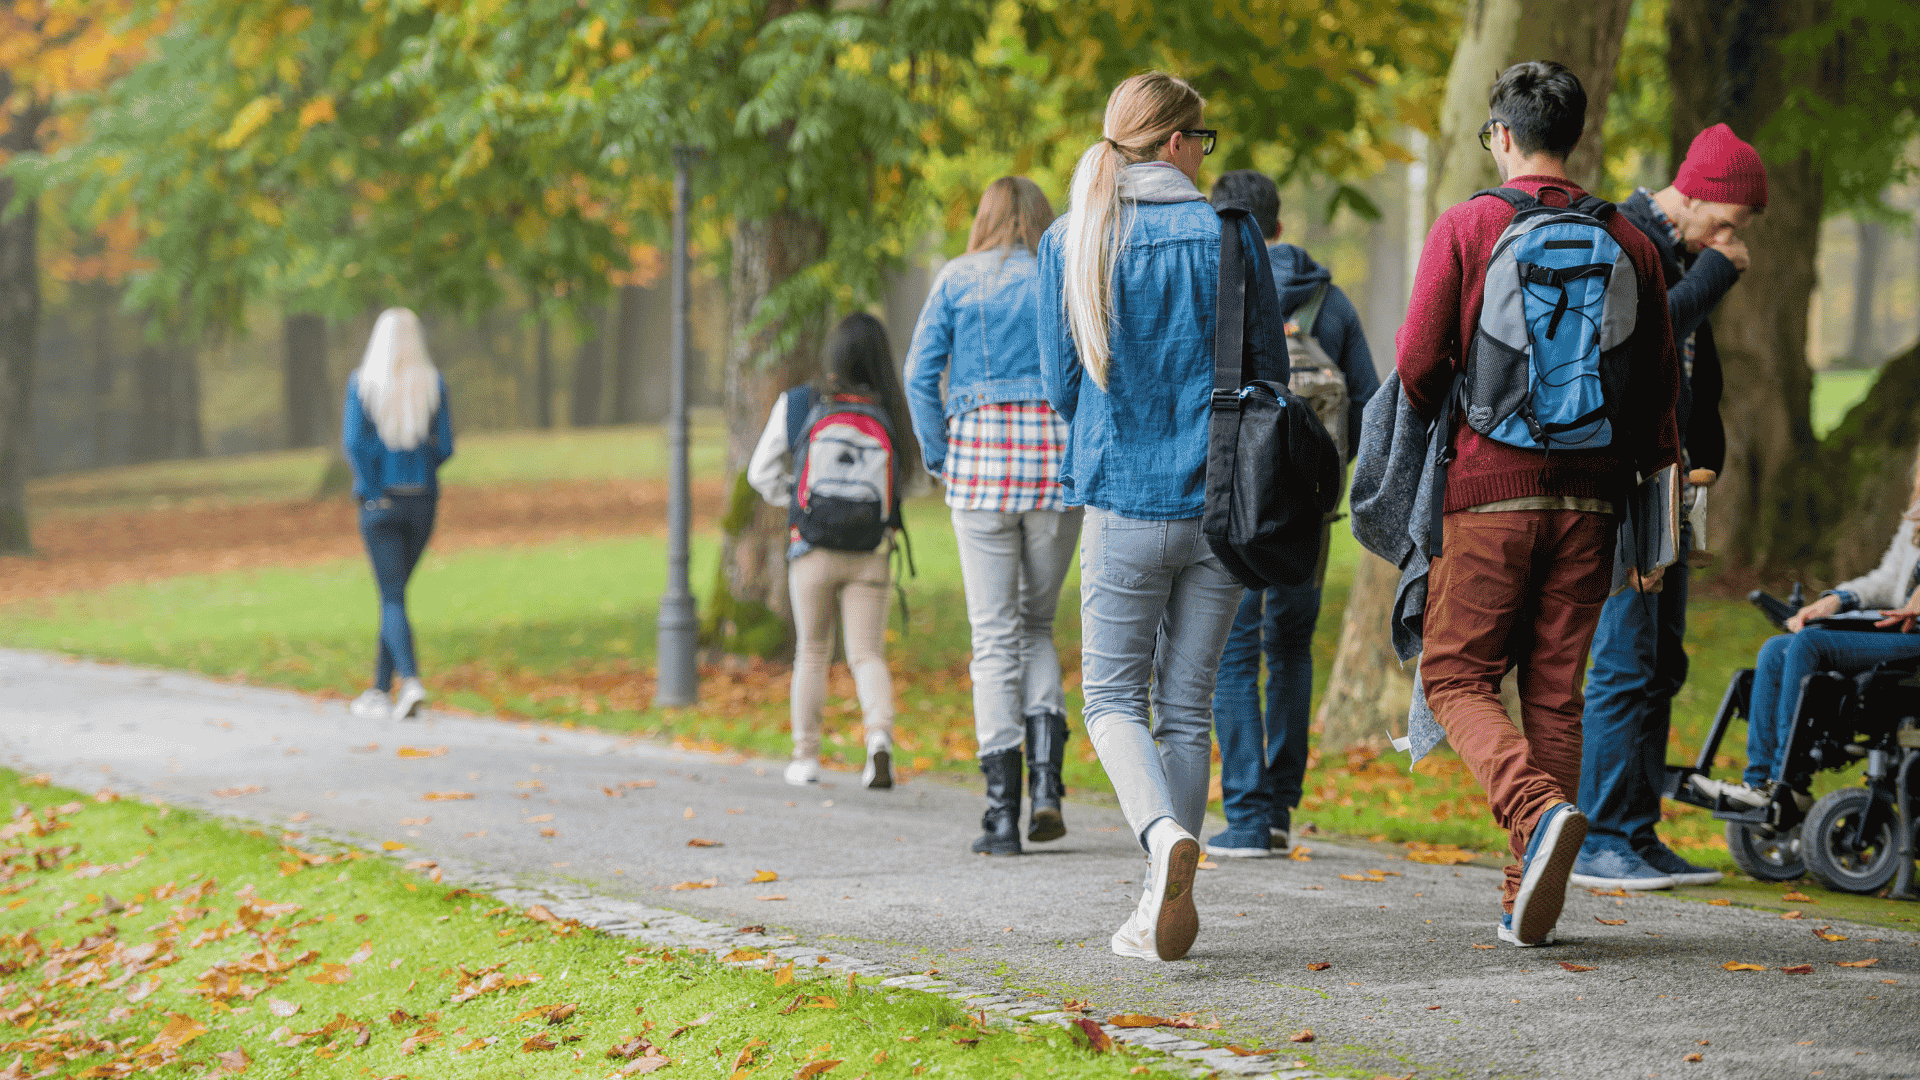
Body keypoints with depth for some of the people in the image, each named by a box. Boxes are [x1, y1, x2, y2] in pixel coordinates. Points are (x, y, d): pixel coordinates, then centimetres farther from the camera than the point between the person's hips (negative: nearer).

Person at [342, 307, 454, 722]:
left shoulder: (362, 382, -6)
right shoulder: (432, 383, -2)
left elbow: (354, 442, -15)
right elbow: (444, 446, -2)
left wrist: (372, 490, -5)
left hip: (380, 501, -3)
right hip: (423, 501, 3)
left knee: (393, 598, -3)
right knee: (394, 592, 16)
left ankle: (411, 681, -24)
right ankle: (381, 691, 19)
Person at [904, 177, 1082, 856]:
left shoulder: (957, 280, 7)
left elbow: (920, 373, -2)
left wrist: (939, 459, 5)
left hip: (980, 455, -1)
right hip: (1056, 456, 1)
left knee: (994, 635, 2)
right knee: (1037, 622, 16)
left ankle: (1002, 812, -3)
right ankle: (1046, 778, -4)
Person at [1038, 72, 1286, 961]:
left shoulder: (1069, 244, 0)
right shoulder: (1227, 233, -3)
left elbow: (1061, 385, 3)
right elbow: (1271, 373, 1)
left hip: (1124, 499, -1)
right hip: (1223, 498, 1)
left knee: (1115, 698, 9)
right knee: (1187, 704, 9)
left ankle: (1164, 832, -21)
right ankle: (1165, 908, 8)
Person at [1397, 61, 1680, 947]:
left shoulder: (1465, 228, -4)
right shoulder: (1627, 242, 7)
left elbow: (1419, 365, -6)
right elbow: (1659, 384, 8)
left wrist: (1443, 437, 14)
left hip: (1488, 490, -4)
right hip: (1587, 499, 4)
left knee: (1457, 678, 5)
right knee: (1555, 691, 9)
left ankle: (1538, 811, -22)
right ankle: (1528, 903, 7)